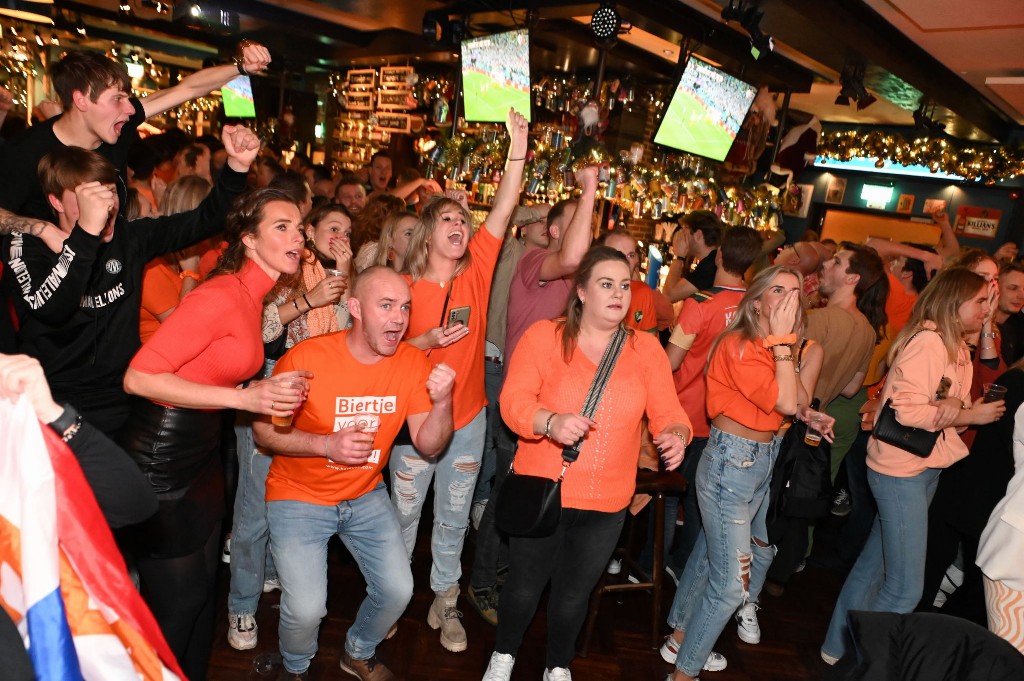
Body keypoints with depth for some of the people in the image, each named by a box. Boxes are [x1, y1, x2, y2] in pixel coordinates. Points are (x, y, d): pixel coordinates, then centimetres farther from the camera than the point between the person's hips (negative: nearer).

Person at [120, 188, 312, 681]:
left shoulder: (250, 294, 5)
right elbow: (139, 377, -25)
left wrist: (268, 392, 2)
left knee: (202, 585, 20)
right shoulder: (220, 296, -21)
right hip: (163, 456, -8)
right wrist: (244, 397, -27)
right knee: (178, 597, 7)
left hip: (202, 450, 8)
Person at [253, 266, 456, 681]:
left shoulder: (412, 363, -11)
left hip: (365, 496, 4)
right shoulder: (307, 358, -21)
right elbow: (264, 429, -13)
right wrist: (328, 445, -27)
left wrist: (442, 402, -28)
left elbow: (429, 446, -9)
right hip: (299, 496, -3)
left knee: (398, 591, 0)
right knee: (307, 608, -12)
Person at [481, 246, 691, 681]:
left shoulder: (646, 348, 1)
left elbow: (669, 412, -3)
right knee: (525, 587, 15)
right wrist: (551, 422, -34)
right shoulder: (544, 336, -8)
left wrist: (676, 435, -25)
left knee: (574, 594, 20)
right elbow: (513, 401, -16)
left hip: (607, 503, 2)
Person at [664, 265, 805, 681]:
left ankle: (680, 639, 40)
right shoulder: (739, 346, -20)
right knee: (731, 581, -3)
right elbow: (786, 403, -26)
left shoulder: (774, 348, 8)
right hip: (731, 461, -9)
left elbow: (795, 402, 3)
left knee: (712, 555, 21)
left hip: (761, 460, 9)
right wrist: (781, 341, -21)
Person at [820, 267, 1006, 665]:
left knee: (874, 564, 18)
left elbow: (953, 408, 9)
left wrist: (955, 405, -14)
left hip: (926, 469, 9)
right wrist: (969, 415, -14)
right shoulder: (927, 342, -17)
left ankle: (840, 647, 31)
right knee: (905, 589, -5)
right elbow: (906, 411, -22)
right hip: (900, 470, -9)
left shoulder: (958, 349, 13)